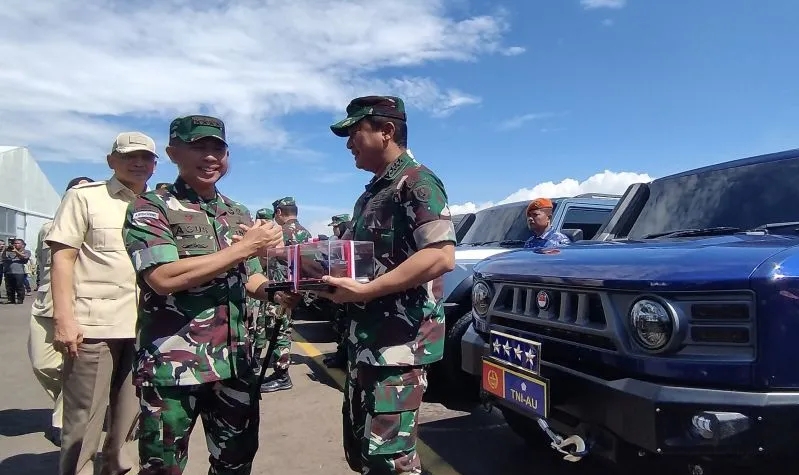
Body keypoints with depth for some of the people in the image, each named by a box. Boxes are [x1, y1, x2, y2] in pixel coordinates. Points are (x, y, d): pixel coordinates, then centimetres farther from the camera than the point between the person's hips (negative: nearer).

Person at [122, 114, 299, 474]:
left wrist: (274, 294, -6)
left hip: (234, 363, 5)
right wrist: (244, 247, -18)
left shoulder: (240, 214, 11)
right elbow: (163, 277, -20)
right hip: (172, 366, -5)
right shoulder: (150, 208, -6)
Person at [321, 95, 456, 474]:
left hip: (400, 342, -9)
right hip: (364, 340, 10)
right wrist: (329, 274, 4)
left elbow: (442, 257, -24)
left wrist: (364, 291, -25)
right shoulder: (371, 194, 18)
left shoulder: (417, 182, -11)